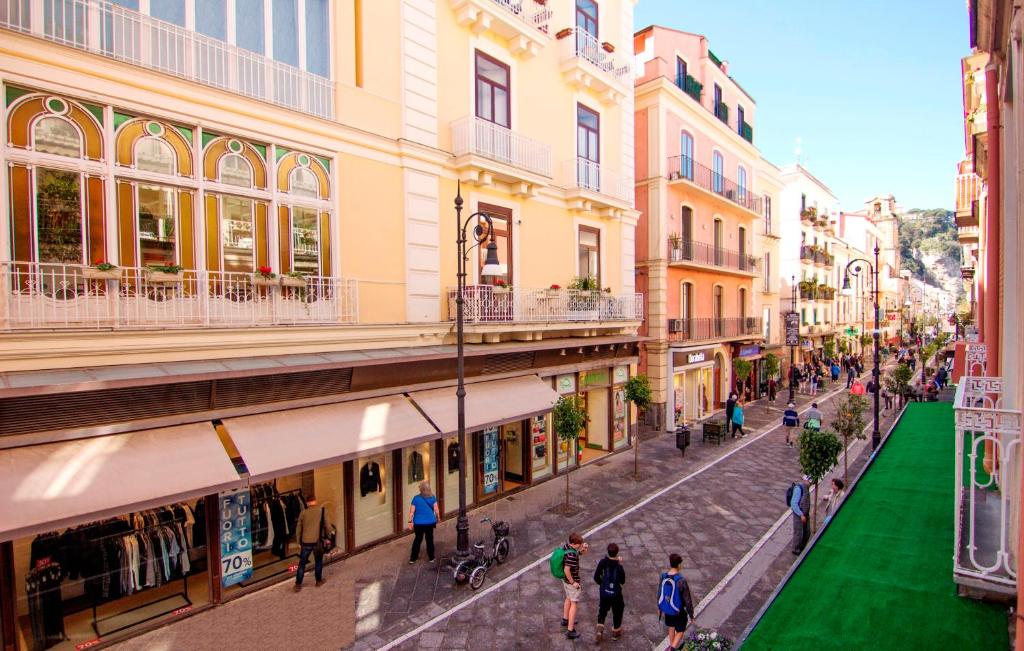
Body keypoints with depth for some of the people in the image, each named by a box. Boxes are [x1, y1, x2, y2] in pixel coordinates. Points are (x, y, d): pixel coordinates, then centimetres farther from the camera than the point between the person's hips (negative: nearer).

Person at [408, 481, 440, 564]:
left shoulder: (416, 498, -10)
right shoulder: (432, 498, -7)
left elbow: (412, 511, -10)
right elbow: (436, 510, -4)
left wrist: (410, 521, -2)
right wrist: (438, 518, 10)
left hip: (419, 523, 0)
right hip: (430, 522, 0)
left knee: (417, 539, 16)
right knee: (430, 539, 14)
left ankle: (413, 558, 19)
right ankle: (431, 558, 21)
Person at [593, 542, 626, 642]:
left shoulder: (603, 562, -16)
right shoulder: (619, 566, -23)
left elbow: (596, 577, -10)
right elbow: (622, 581, -8)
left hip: (604, 592, 2)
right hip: (616, 593, -2)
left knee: (602, 611, 23)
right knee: (617, 611, 23)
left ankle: (600, 629, 9)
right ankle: (616, 632, 36)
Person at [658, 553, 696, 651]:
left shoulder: (663, 576, -12)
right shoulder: (681, 580, -29)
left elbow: (659, 593, 2)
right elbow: (687, 599, -19)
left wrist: (659, 607, 17)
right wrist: (691, 614, -4)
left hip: (667, 609, 5)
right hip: (678, 611, -5)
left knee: (671, 628, 27)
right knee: (680, 631, 17)